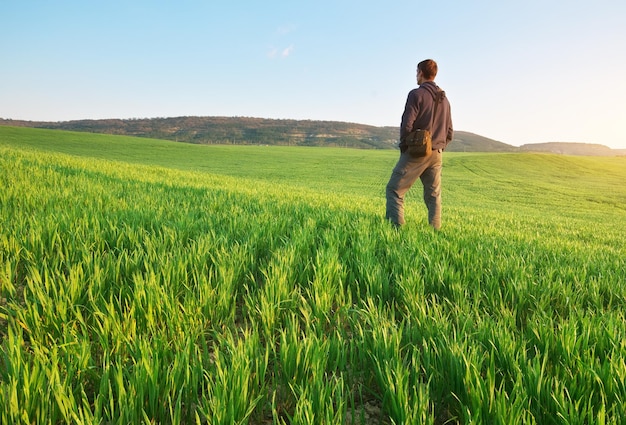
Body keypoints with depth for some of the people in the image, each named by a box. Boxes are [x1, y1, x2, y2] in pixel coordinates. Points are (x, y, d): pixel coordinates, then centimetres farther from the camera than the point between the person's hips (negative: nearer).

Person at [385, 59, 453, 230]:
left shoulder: (416, 94, -7)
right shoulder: (444, 99, 15)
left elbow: (407, 124, -13)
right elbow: (449, 132, 17)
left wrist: (404, 147, -1)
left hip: (416, 152, -6)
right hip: (436, 155, 7)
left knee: (394, 190, -1)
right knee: (434, 195, 11)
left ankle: (397, 227, -11)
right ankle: (435, 230, 9)